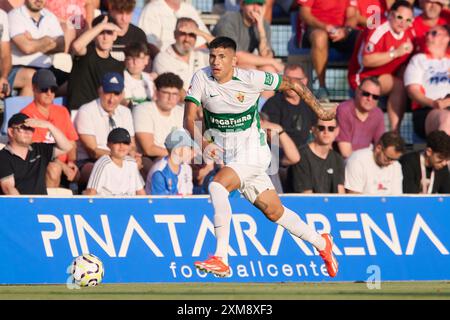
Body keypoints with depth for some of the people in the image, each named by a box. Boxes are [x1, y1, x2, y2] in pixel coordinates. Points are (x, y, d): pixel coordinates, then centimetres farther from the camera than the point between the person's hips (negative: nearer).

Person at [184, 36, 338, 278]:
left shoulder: (251, 79, -12)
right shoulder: (201, 79, -6)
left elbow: (293, 84, 0)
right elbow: (189, 117, -13)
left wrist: (320, 112, 6)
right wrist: (202, 142, -32)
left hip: (251, 149, -4)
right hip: (223, 153, 4)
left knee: (218, 185, -29)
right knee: (274, 212, 11)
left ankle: (221, 259, -30)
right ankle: (321, 244, 32)